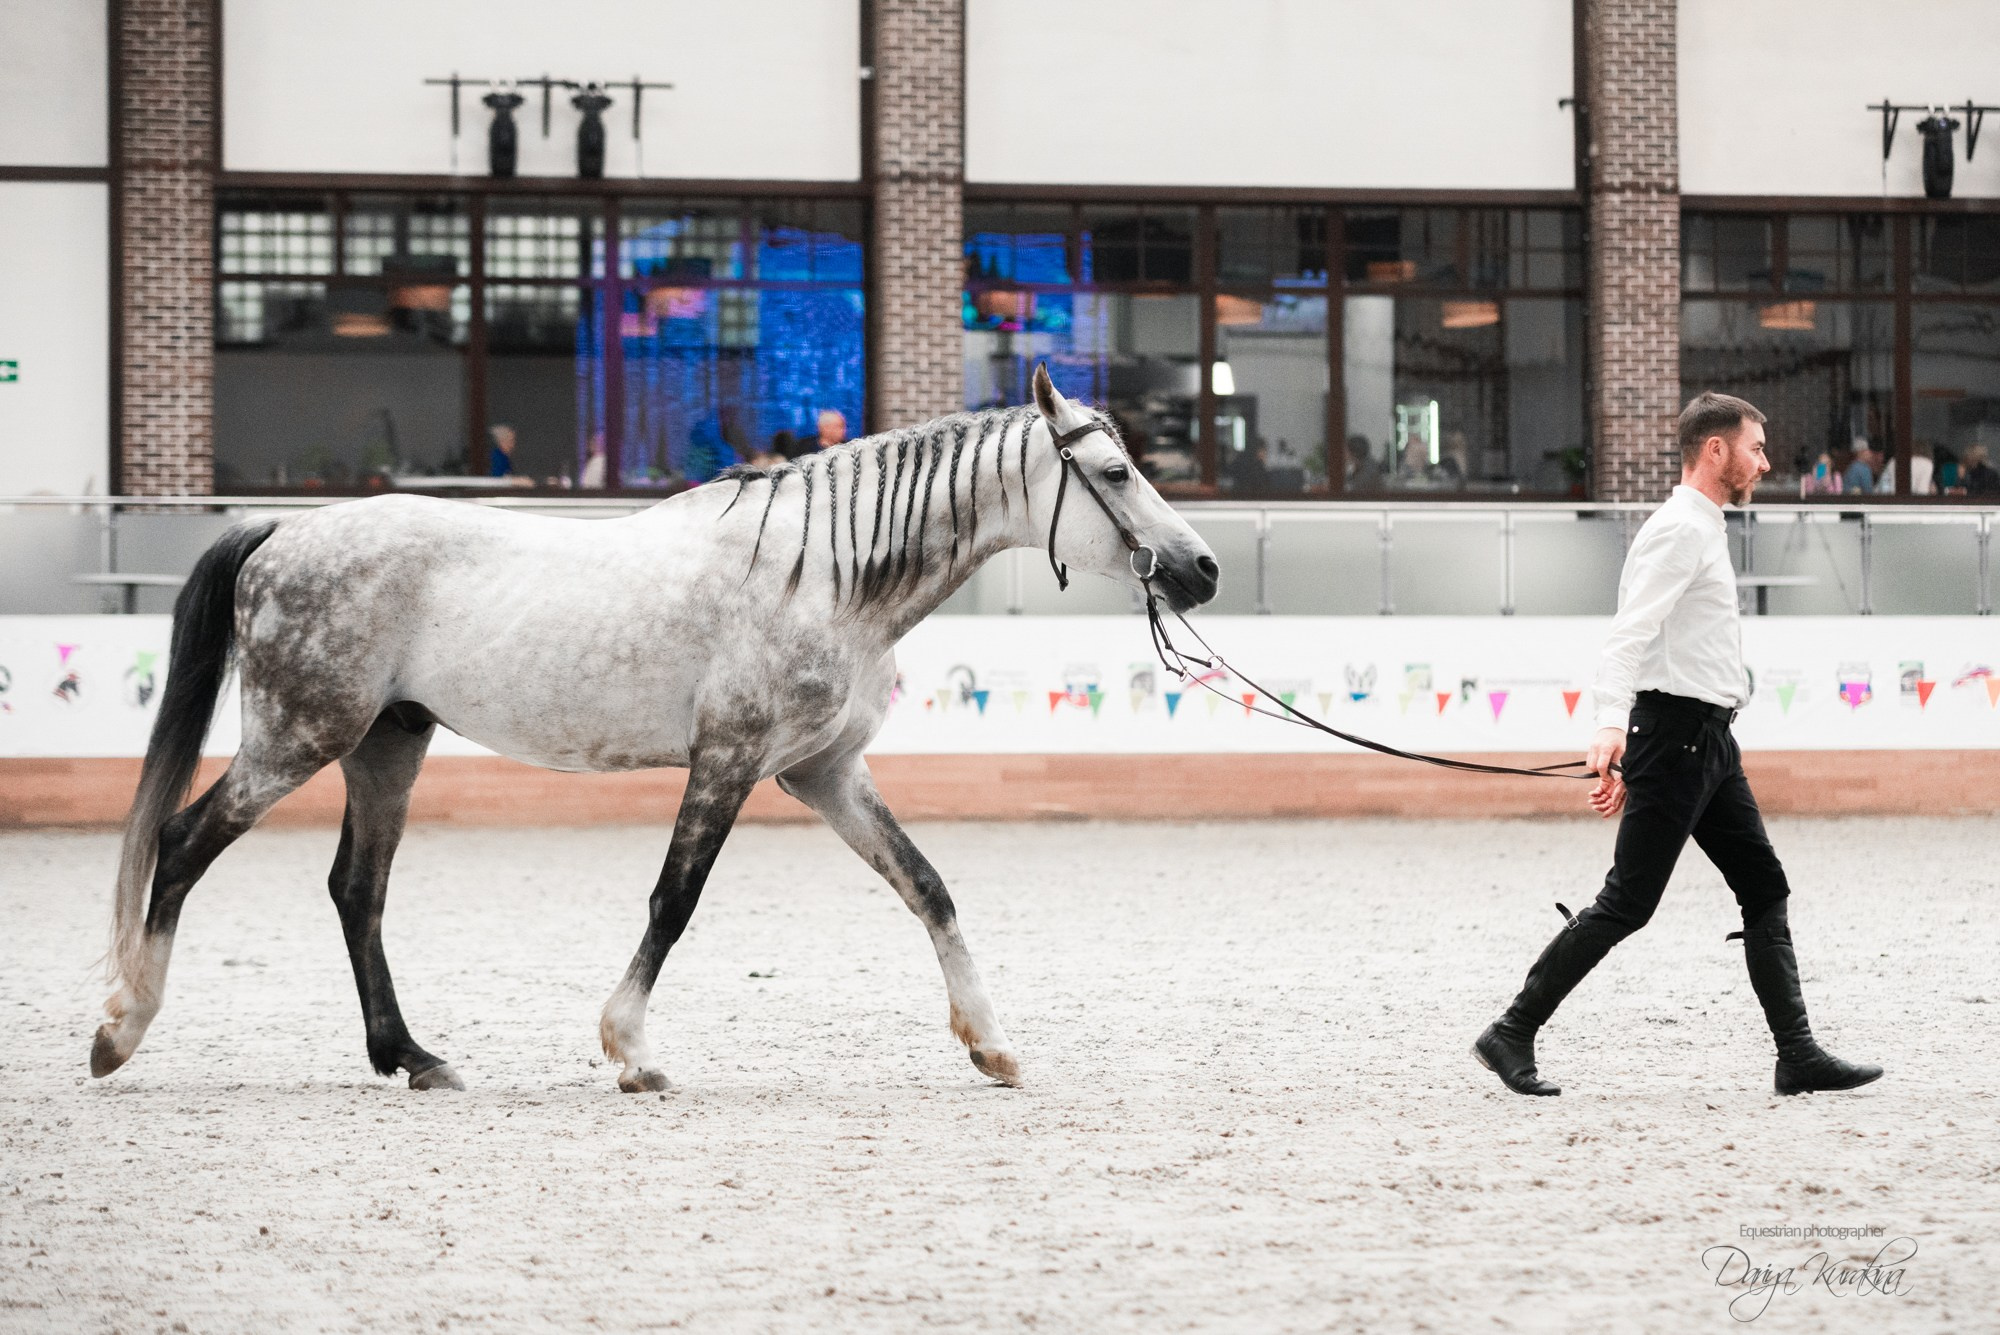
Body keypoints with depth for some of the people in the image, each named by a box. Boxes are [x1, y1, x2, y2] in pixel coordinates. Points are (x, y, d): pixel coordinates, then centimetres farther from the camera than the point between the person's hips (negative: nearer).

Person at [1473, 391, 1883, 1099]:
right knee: (1627, 903, -9)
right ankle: (1512, 1034, -2)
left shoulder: (1701, 529, 21)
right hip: (1678, 730, -10)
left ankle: (1798, 1055, 6)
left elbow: (1641, 633, 24)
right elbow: (1632, 630, -24)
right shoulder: (1680, 528, -11)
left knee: (1765, 889, 6)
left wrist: (1635, 758, 24)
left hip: (1708, 741, 10)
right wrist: (1612, 725, -38)